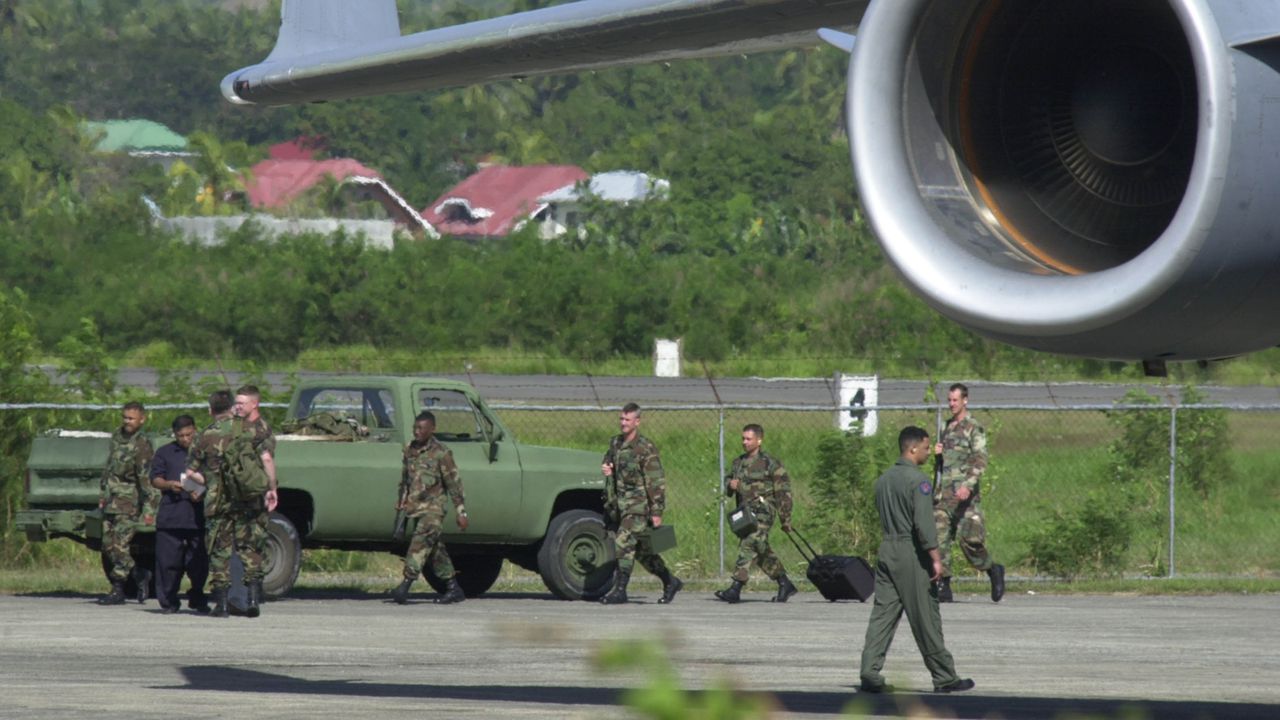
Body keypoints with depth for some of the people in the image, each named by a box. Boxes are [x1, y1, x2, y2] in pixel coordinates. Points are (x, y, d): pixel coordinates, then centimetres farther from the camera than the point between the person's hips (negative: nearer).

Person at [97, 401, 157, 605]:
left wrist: (148, 509, -21)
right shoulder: (117, 436, 11)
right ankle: (140, 575, 19)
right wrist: (102, 493, 22)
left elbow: (146, 479, -17)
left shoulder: (142, 445, -12)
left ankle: (118, 591, -5)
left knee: (119, 546, -12)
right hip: (110, 502, 8)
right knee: (108, 547, 6)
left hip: (128, 504, -8)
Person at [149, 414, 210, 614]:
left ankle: (198, 601, 14)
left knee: (199, 563, 0)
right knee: (168, 561, -2)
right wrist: (169, 485, -10)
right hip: (170, 515, 0)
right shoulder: (165, 453, 14)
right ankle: (168, 601, 6)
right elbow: (155, 479, 11)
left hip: (199, 517, 0)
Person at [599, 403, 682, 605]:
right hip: (619, 503, 8)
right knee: (642, 550, 13)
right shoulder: (615, 444, 11)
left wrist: (657, 512, -15)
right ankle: (670, 582, 26)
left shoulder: (646, 449, -11)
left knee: (623, 544, -16)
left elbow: (656, 483, -12)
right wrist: (606, 469, 3)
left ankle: (620, 590, -14)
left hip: (638, 506, -8)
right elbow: (608, 460, 30)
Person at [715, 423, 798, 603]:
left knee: (748, 547, -18)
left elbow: (783, 493, -4)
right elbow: (728, 485, 24)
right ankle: (785, 585, 27)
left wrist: (786, 520, -6)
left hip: (761, 514, -8)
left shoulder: (770, 463, -5)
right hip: (744, 513, 8)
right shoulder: (739, 462, 15)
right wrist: (730, 486, -2)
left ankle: (735, 589, -25)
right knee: (763, 553, 13)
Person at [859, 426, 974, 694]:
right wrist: (936, 559, -16)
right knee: (926, 619, 0)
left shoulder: (883, 479, 12)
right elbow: (924, 523, -19)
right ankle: (944, 678, 8)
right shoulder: (917, 480, -13)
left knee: (882, 614, 4)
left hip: (887, 551, 7)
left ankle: (870, 673, -6)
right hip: (911, 554, -7)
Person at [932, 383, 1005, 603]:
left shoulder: (974, 429, -4)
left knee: (969, 539, -9)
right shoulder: (947, 428, 19)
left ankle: (993, 570, 15)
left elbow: (980, 460, -14)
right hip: (943, 494, 7)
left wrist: (968, 485, -28)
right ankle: (943, 587, -4)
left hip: (966, 494, -7)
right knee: (939, 538, -4)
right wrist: (937, 454, 6)